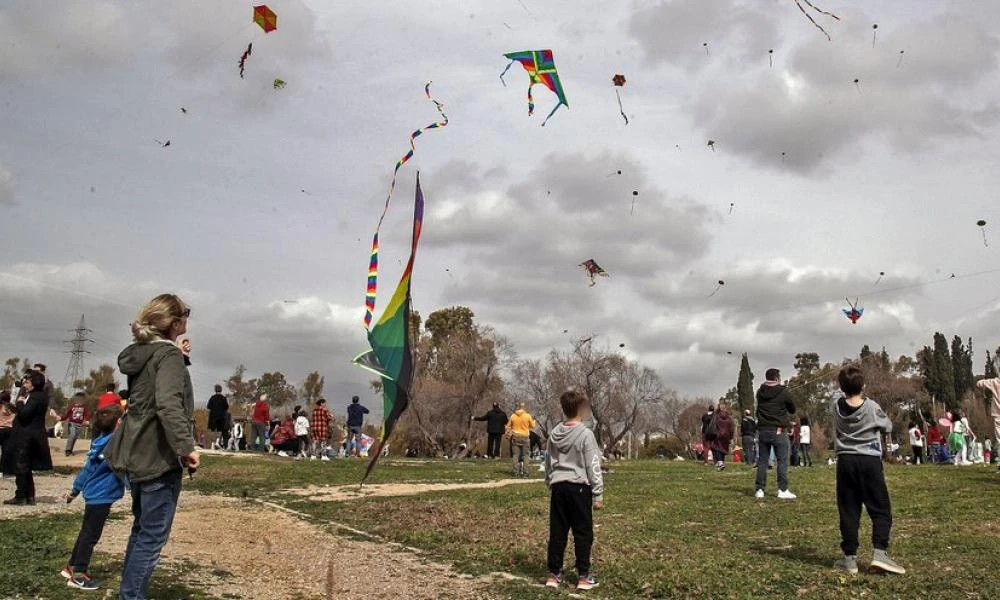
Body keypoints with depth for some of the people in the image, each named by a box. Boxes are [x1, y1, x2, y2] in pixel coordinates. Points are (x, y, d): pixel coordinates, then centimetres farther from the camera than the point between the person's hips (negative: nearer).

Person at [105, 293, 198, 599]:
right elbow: (168, 404, -30)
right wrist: (186, 446, -29)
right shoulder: (169, 354, -15)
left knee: (142, 529, 20)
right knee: (153, 536, -2)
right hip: (158, 457, -9)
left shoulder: (140, 353, 11)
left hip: (137, 454, 9)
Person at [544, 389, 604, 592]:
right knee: (583, 533, 4)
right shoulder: (586, 434, -11)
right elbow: (593, 467, -10)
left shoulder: (554, 433, 6)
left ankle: (554, 574, 15)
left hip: (558, 487, 5)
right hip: (579, 488, -5)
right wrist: (598, 494, -6)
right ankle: (583, 576, 8)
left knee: (557, 532, 10)